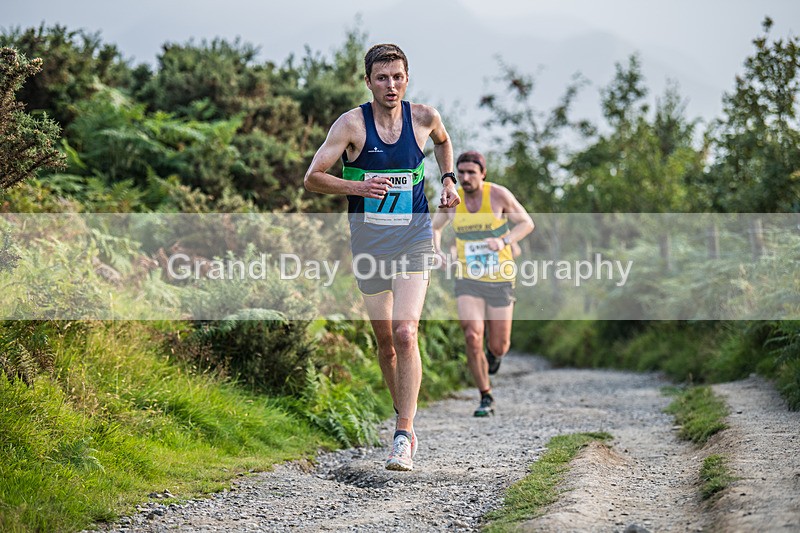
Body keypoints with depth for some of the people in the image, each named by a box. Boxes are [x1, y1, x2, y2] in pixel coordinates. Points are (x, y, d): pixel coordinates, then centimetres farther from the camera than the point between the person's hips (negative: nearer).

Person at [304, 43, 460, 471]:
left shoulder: (423, 118, -1)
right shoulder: (352, 124, -8)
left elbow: (442, 140, 25)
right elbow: (312, 179, -12)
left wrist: (448, 179, 12)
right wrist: (359, 187, -25)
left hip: (413, 239, 0)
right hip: (368, 241, 1)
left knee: (405, 334, -17)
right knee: (385, 341, 9)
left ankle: (403, 438, -15)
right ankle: (404, 415, 33)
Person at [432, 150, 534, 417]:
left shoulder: (498, 194, -10)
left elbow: (527, 223, -2)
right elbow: (435, 227, 16)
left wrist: (504, 241, -20)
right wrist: (436, 251, -5)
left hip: (500, 280, -1)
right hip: (468, 281, 1)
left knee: (498, 346, 3)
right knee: (472, 337, -18)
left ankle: (494, 353, 44)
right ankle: (486, 399, -2)